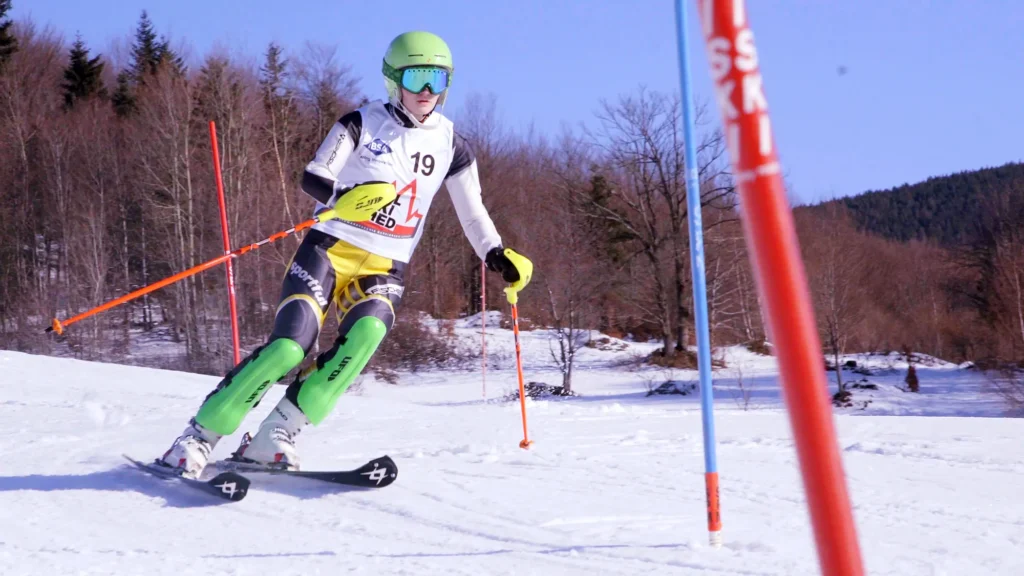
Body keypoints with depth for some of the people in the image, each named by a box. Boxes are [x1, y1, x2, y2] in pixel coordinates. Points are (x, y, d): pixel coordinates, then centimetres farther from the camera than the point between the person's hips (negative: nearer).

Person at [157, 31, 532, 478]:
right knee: (289, 346, -21)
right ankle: (197, 438, -9)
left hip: (384, 270, 3)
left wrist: (498, 256, 2)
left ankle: (270, 440, -24)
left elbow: (472, 212, 17)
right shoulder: (362, 123, -2)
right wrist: (345, 198, -31)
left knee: (365, 336, -29)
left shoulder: (449, 144, 8)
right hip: (329, 251, -3)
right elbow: (312, 178, -10)